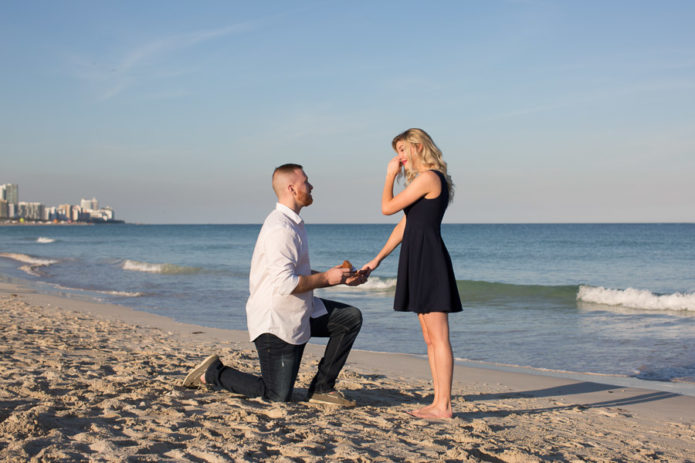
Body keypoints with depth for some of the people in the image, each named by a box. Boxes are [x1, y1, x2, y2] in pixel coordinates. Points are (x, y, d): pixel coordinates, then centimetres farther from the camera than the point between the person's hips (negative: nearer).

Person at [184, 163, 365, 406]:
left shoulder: (293, 223, 13)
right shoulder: (280, 229, -21)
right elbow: (286, 283, -28)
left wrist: (342, 279, 9)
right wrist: (326, 278, -16)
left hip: (301, 313, 10)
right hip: (275, 320, -10)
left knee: (351, 318, 0)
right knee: (278, 396, -4)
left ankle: (321, 388, 6)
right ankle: (212, 373, 12)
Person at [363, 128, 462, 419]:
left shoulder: (428, 178, -12)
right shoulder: (431, 180, 20)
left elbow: (387, 207, -11)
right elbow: (405, 225, 21)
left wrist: (390, 176, 4)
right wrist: (378, 259, 21)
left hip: (428, 258, -10)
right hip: (418, 259, 10)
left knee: (438, 337, -8)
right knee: (429, 337, 11)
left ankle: (444, 406, -5)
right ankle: (438, 401, 15)